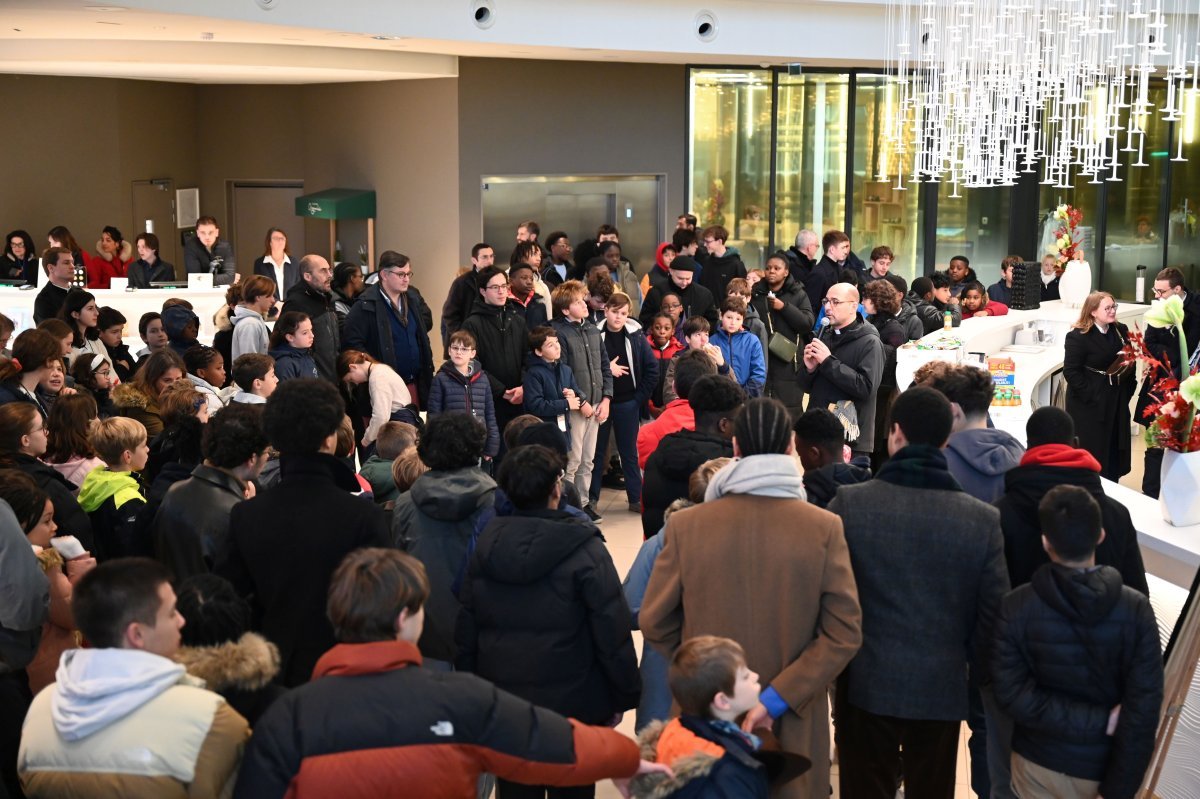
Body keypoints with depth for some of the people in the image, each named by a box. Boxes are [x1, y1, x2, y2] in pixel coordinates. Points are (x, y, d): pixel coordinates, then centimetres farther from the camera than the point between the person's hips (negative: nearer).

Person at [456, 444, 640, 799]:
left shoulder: (486, 545, -1)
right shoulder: (583, 550, -14)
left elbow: (466, 630, 5)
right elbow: (613, 633, -13)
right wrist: (622, 698, -1)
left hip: (501, 704, 4)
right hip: (573, 704, -4)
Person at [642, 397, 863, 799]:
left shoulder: (685, 525, -9)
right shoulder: (823, 528, -11)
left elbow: (653, 622, -3)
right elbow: (845, 633, -13)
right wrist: (777, 697, -13)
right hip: (793, 717, -1)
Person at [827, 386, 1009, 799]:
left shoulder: (849, 503, -13)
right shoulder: (984, 519, -10)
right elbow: (993, 615, -6)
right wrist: (975, 673, 11)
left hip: (866, 683, -1)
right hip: (943, 688, 1)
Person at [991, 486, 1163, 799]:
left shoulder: (1017, 607, -16)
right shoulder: (1135, 610, -16)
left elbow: (1013, 694, -18)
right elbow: (1143, 709, -18)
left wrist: (1099, 721, -16)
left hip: (1040, 764, 0)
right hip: (1104, 768, 0)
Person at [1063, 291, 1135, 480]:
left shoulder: (1121, 331, 6)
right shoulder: (1078, 337, -14)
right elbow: (1071, 372, -17)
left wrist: (1128, 390, 4)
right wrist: (1092, 397, -20)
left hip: (1116, 401, 6)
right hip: (1089, 404, -6)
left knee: (1115, 451, 12)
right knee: (1091, 453, 0)